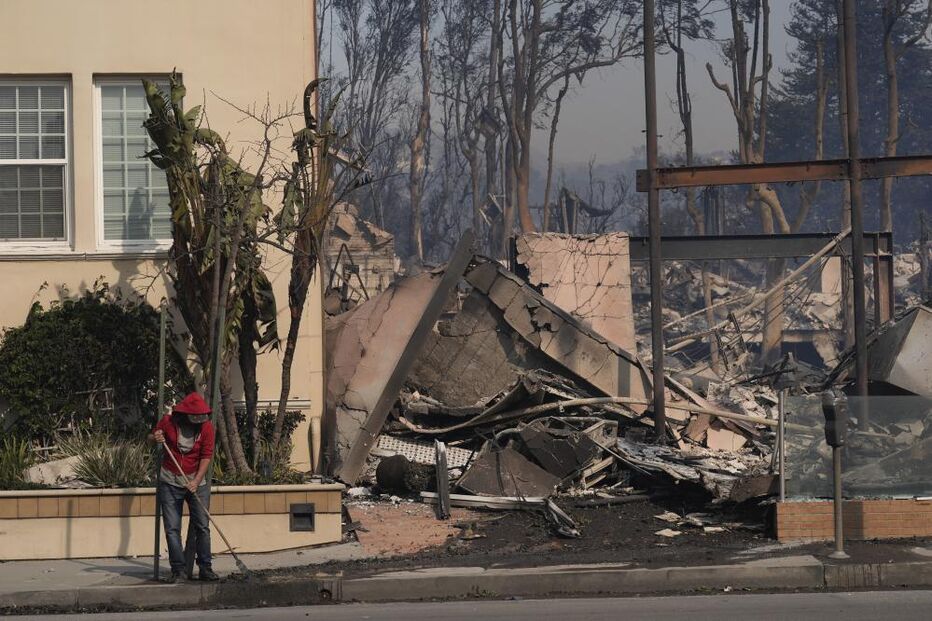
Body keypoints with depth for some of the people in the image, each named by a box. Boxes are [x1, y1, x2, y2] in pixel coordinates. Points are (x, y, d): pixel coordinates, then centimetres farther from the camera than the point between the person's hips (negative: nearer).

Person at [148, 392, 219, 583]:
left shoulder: (206, 426, -7)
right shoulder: (168, 422, -8)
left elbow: (206, 456, -6)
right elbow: (151, 437, 9)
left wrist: (196, 481, -17)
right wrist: (155, 438, -15)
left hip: (196, 483, 0)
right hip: (170, 483, 0)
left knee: (202, 527, -1)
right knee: (172, 529, -3)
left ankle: (205, 568, 5)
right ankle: (178, 570, 2)